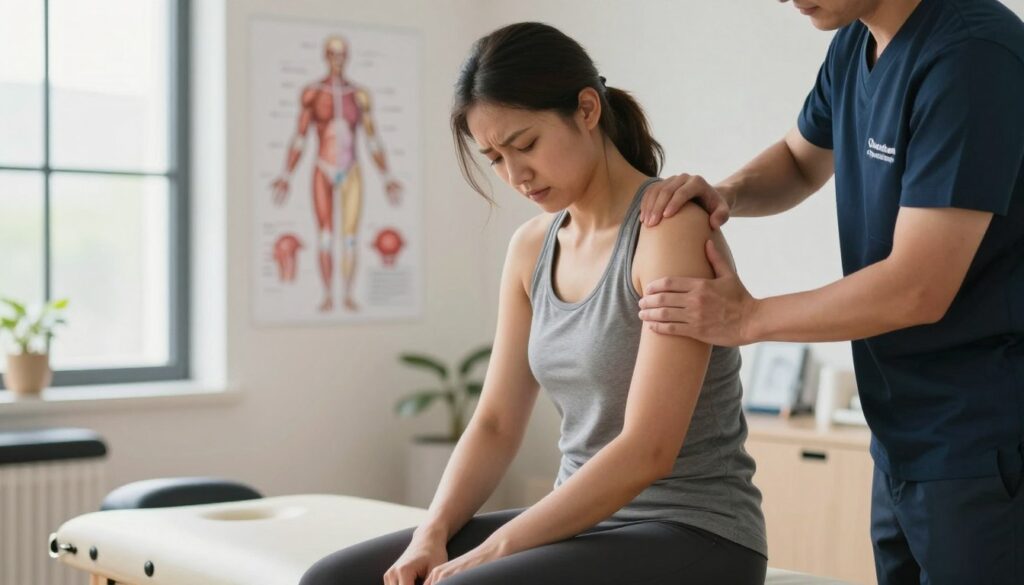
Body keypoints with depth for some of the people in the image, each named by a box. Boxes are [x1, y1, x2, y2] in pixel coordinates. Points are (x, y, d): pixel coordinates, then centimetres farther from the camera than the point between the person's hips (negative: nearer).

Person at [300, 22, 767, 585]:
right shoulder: (532, 247, 9)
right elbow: (496, 423, 9)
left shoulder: (672, 227, -15)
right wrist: (432, 535, -8)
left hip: (692, 537, -7)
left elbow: (647, 451, -22)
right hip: (583, 523, 8)